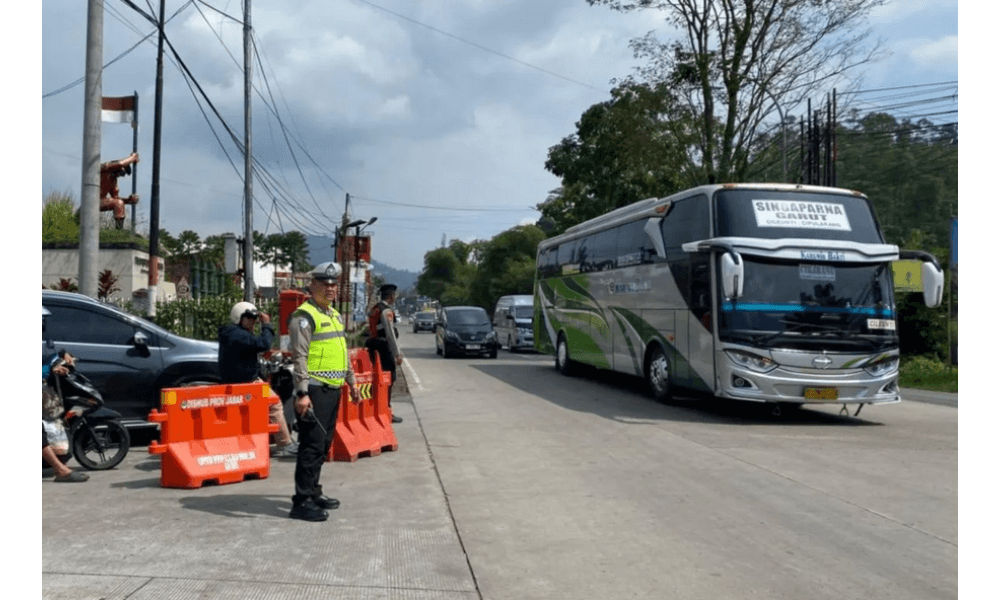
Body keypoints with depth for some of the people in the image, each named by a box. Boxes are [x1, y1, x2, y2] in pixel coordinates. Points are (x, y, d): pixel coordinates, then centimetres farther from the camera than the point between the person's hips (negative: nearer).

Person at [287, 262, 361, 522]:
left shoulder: (335, 315, 18)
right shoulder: (304, 316, -10)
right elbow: (299, 357, -18)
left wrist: (351, 382, 23)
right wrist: (302, 393, -24)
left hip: (332, 390, 9)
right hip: (314, 391, -9)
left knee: (323, 445, 15)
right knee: (312, 446, -7)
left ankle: (313, 493, 25)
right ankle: (302, 502, -1)